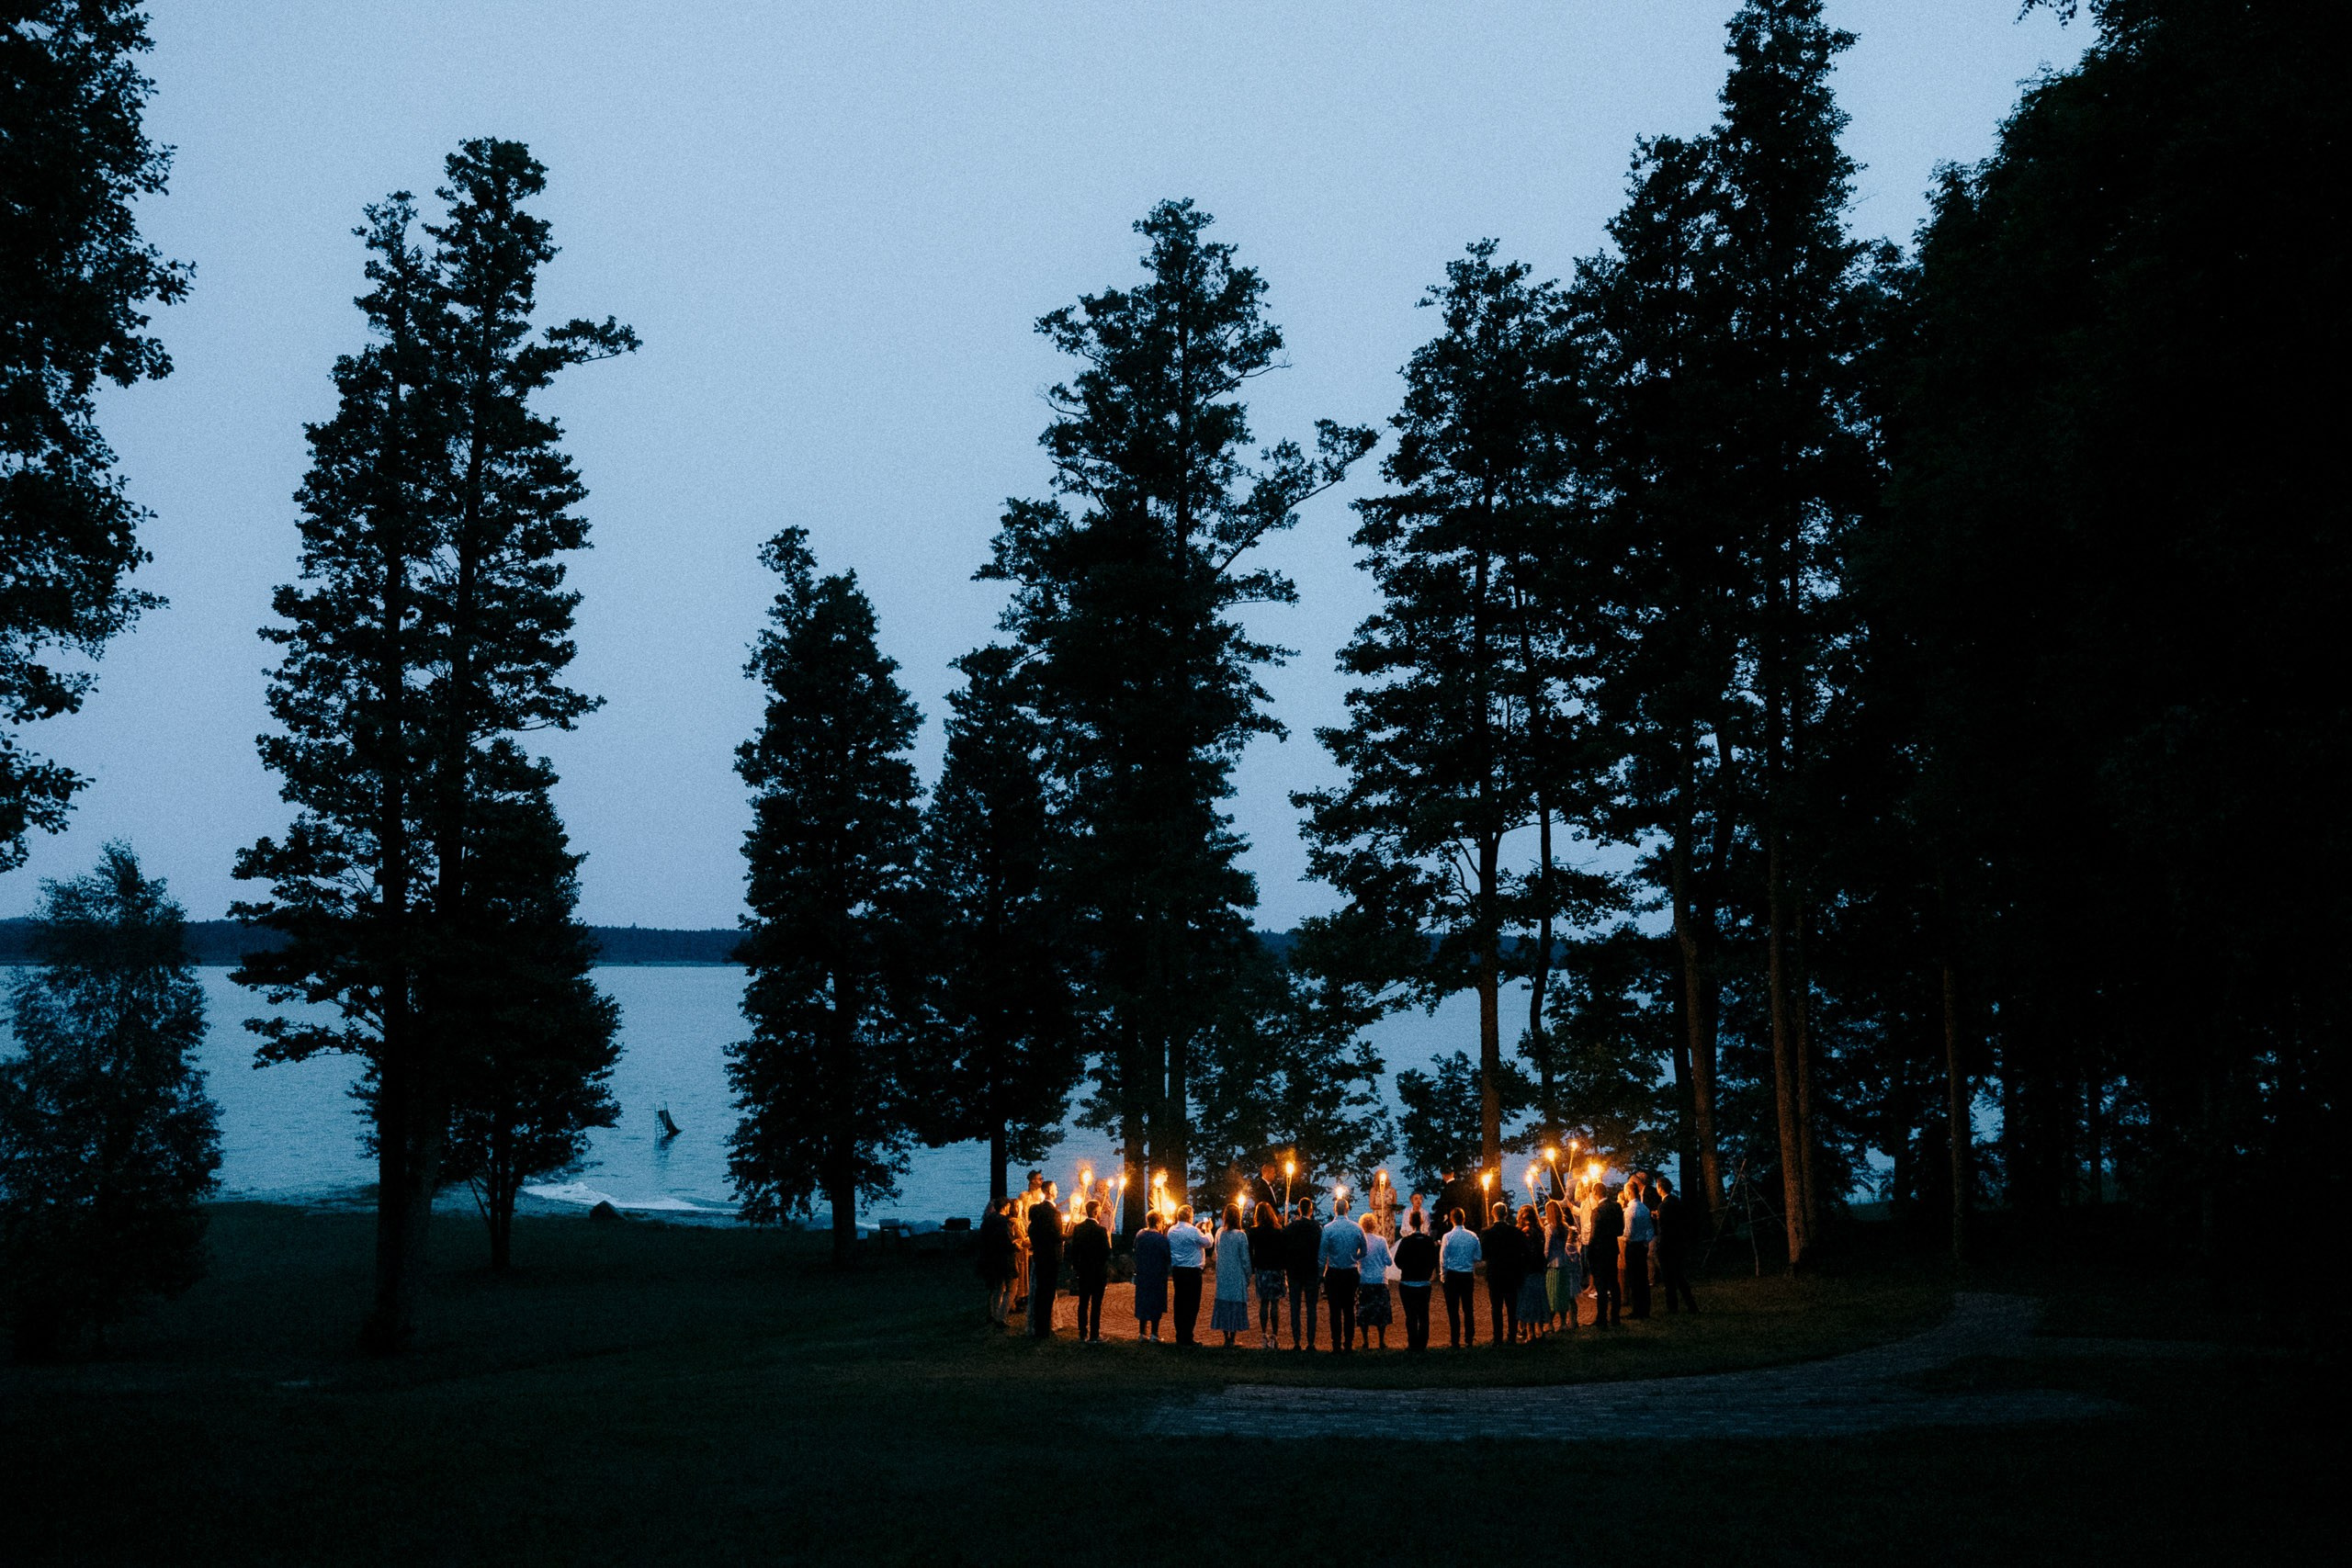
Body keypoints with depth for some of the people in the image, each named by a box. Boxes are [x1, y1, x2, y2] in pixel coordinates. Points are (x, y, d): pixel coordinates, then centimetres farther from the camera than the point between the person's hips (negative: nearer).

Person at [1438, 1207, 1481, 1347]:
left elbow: (1443, 1259, -7)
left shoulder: (1448, 1237, -11)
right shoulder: (1473, 1236, -3)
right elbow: (1477, 1257, 5)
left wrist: (1444, 1276, 6)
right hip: (1468, 1276, 3)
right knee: (1468, 1308, 14)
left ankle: (1456, 1342, 2)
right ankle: (1469, 1339, 16)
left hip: (1452, 1275, -3)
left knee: (1453, 1310, 3)